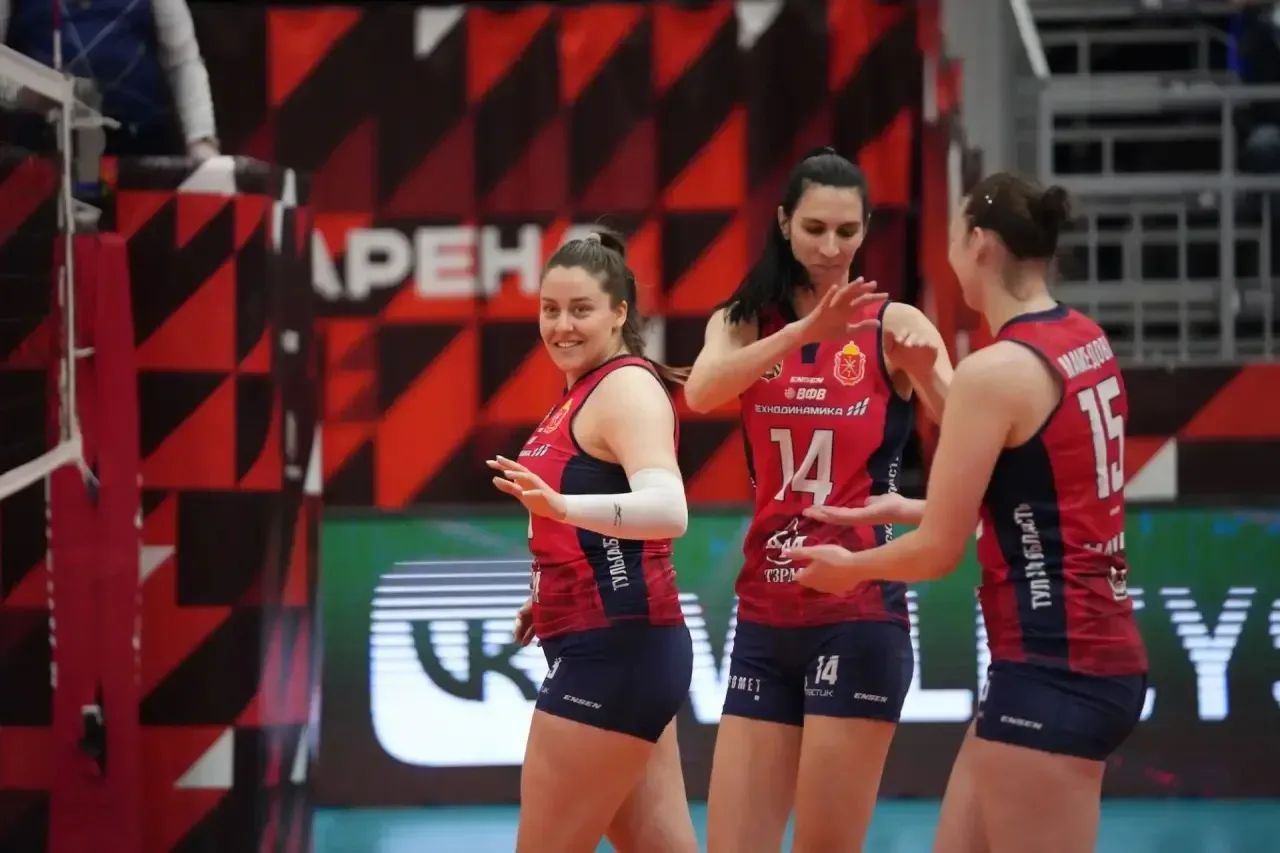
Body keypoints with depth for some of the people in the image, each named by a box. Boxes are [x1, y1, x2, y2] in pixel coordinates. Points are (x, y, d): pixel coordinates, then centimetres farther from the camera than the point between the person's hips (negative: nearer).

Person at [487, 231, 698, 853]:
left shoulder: (628, 387, -13)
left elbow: (668, 510, -31)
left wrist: (559, 505, -44)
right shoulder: (581, 394, 16)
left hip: (614, 650, -10)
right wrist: (549, 595, 19)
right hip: (614, 651, 10)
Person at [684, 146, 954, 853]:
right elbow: (701, 393, -16)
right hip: (764, 617, 4)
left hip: (858, 617, -4)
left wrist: (928, 371, -36)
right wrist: (806, 331, -31)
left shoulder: (893, 325, -2)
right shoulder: (744, 322, 6)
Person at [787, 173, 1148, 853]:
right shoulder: (1087, 344, 9)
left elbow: (938, 553, -11)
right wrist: (907, 509, 25)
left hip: (1052, 667, -9)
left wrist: (850, 567, 8)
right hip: (1099, 649, 9)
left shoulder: (996, 370, -16)